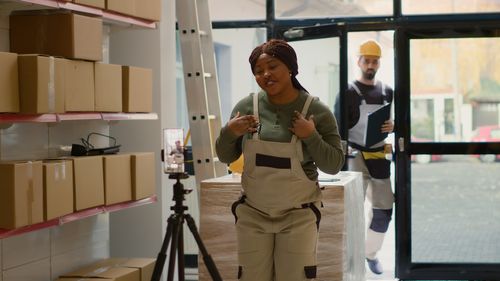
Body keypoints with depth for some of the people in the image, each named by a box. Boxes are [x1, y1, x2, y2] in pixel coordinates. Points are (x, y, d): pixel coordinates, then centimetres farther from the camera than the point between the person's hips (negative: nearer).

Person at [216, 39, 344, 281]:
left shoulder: (317, 111, -8)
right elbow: (225, 157, 7)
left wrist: (311, 136, -20)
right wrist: (229, 133, -13)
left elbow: (334, 165, -6)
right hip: (252, 213, 2)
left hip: (298, 214, -2)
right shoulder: (246, 106, -3)